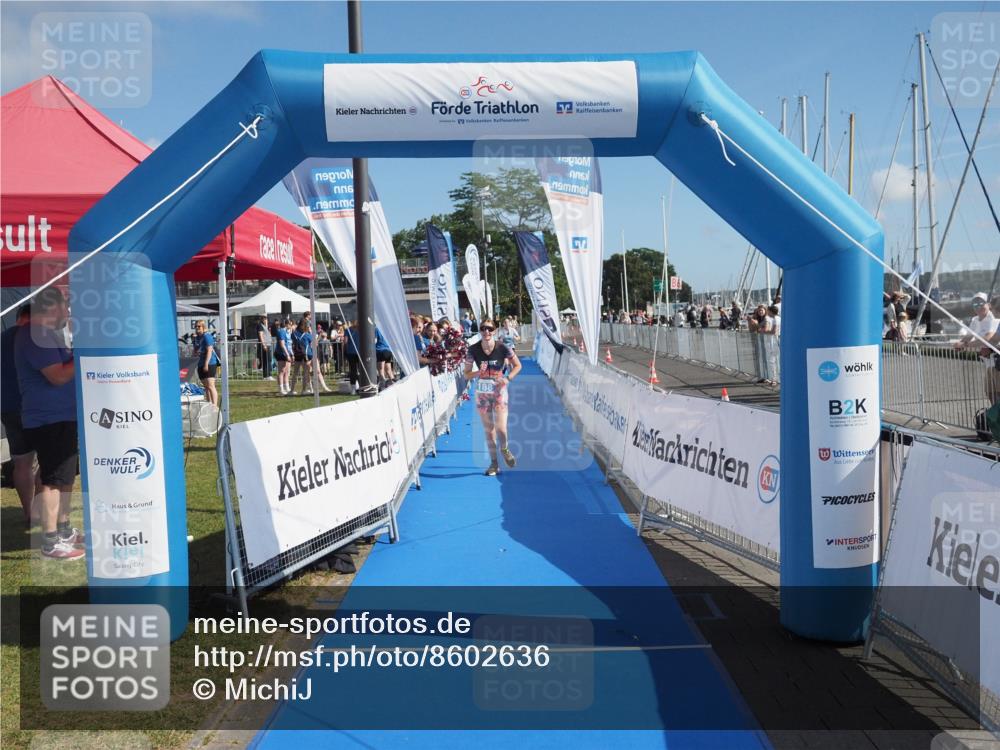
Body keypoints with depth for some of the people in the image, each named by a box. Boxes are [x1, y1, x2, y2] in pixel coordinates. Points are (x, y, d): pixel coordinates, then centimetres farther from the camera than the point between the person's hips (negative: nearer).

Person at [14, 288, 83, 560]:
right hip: (50, 420, -11)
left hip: (62, 417, 11)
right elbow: (59, 376, -23)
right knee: (52, 480, -8)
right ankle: (50, 542, -4)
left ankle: (64, 530, 27)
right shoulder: (36, 335, -17)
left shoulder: (45, 333, 17)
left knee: (65, 476, 17)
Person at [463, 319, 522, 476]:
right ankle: (494, 463, 24)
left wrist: (508, 378, -16)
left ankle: (504, 449, 24)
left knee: (500, 428, -10)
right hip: (482, 393, 2)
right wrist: (479, 372, -21)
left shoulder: (503, 348, -13)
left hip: (499, 392, -2)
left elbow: (517, 365, 0)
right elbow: (467, 374, -2)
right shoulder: (473, 350, -10)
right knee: (488, 430, 9)